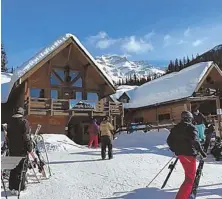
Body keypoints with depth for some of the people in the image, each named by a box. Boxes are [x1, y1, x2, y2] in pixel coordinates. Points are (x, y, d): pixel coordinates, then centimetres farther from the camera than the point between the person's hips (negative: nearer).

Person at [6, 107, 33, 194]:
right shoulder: (24, 122, -11)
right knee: (22, 168, 2)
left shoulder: (10, 122, 8)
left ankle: (12, 187, 18)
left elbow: (8, 135, 12)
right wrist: (29, 147, -7)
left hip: (12, 149, 6)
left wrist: (10, 146, 19)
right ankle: (19, 187, 2)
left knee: (13, 168, 14)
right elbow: (26, 136, -14)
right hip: (22, 149, -5)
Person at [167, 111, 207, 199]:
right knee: (190, 178, -3)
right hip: (189, 154, -7)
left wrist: (175, 150, 22)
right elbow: (195, 140, -22)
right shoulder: (191, 127, -9)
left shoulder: (175, 128, 10)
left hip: (180, 154, 7)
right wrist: (201, 151, -15)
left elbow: (169, 140, 10)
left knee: (189, 174, 26)